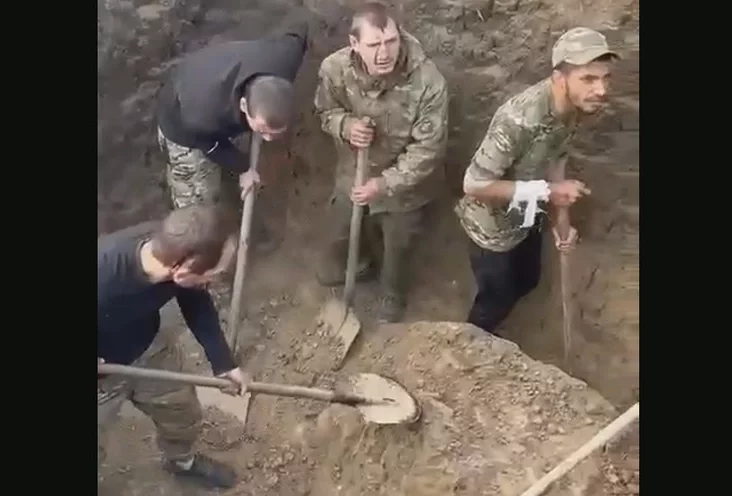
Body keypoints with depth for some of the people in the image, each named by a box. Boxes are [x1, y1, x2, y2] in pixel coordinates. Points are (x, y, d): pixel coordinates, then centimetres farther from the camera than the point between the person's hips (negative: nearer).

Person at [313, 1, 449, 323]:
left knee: (398, 250, 22)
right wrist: (345, 126, -27)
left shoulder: (428, 82, -33)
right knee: (338, 240, 24)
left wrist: (385, 184, -32)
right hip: (354, 173, 3)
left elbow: (428, 149, -25)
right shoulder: (334, 69, -24)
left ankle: (392, 298, 56)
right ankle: (360, 263, 62)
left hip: (405, 184, -2)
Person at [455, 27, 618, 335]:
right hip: (493, 225, -8)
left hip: (526, 217, 8)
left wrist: (562, 215, -4)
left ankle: (488, 333, 60)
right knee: (496, 299, 16)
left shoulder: (575, 105, -14)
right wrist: (546, 191, -32)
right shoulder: (520, 120, -40)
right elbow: (474, 185, -33)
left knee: (527, 281, 29)